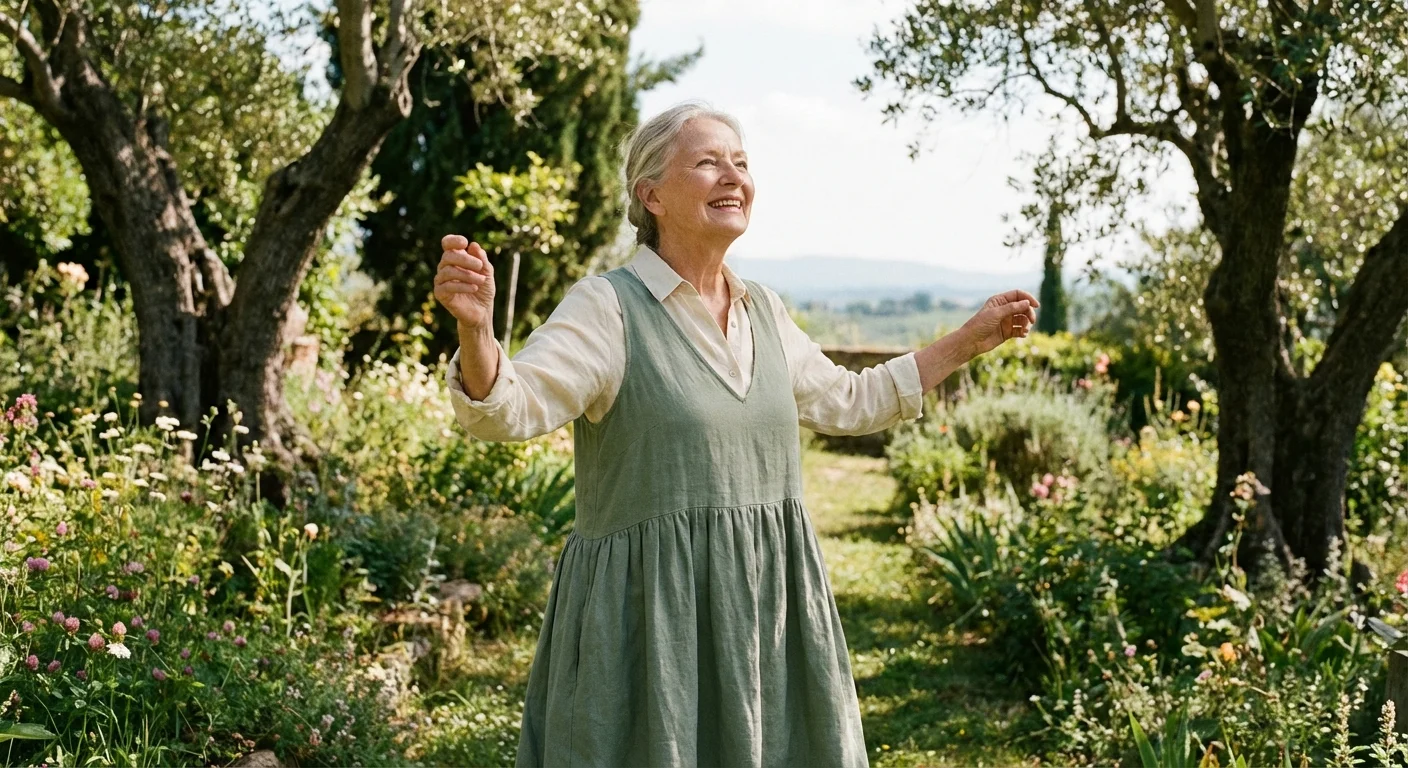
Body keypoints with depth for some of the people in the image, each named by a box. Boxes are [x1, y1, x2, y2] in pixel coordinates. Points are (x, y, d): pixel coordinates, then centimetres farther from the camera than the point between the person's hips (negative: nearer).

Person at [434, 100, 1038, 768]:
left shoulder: (764, 312, 11)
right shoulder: (608, 307, -9)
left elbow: (849, 402, 24)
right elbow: (506, 408, -21)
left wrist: (971, 339, 25)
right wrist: (476, 328, -42)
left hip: (764, 611, 6)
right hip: (651, 619, -6)